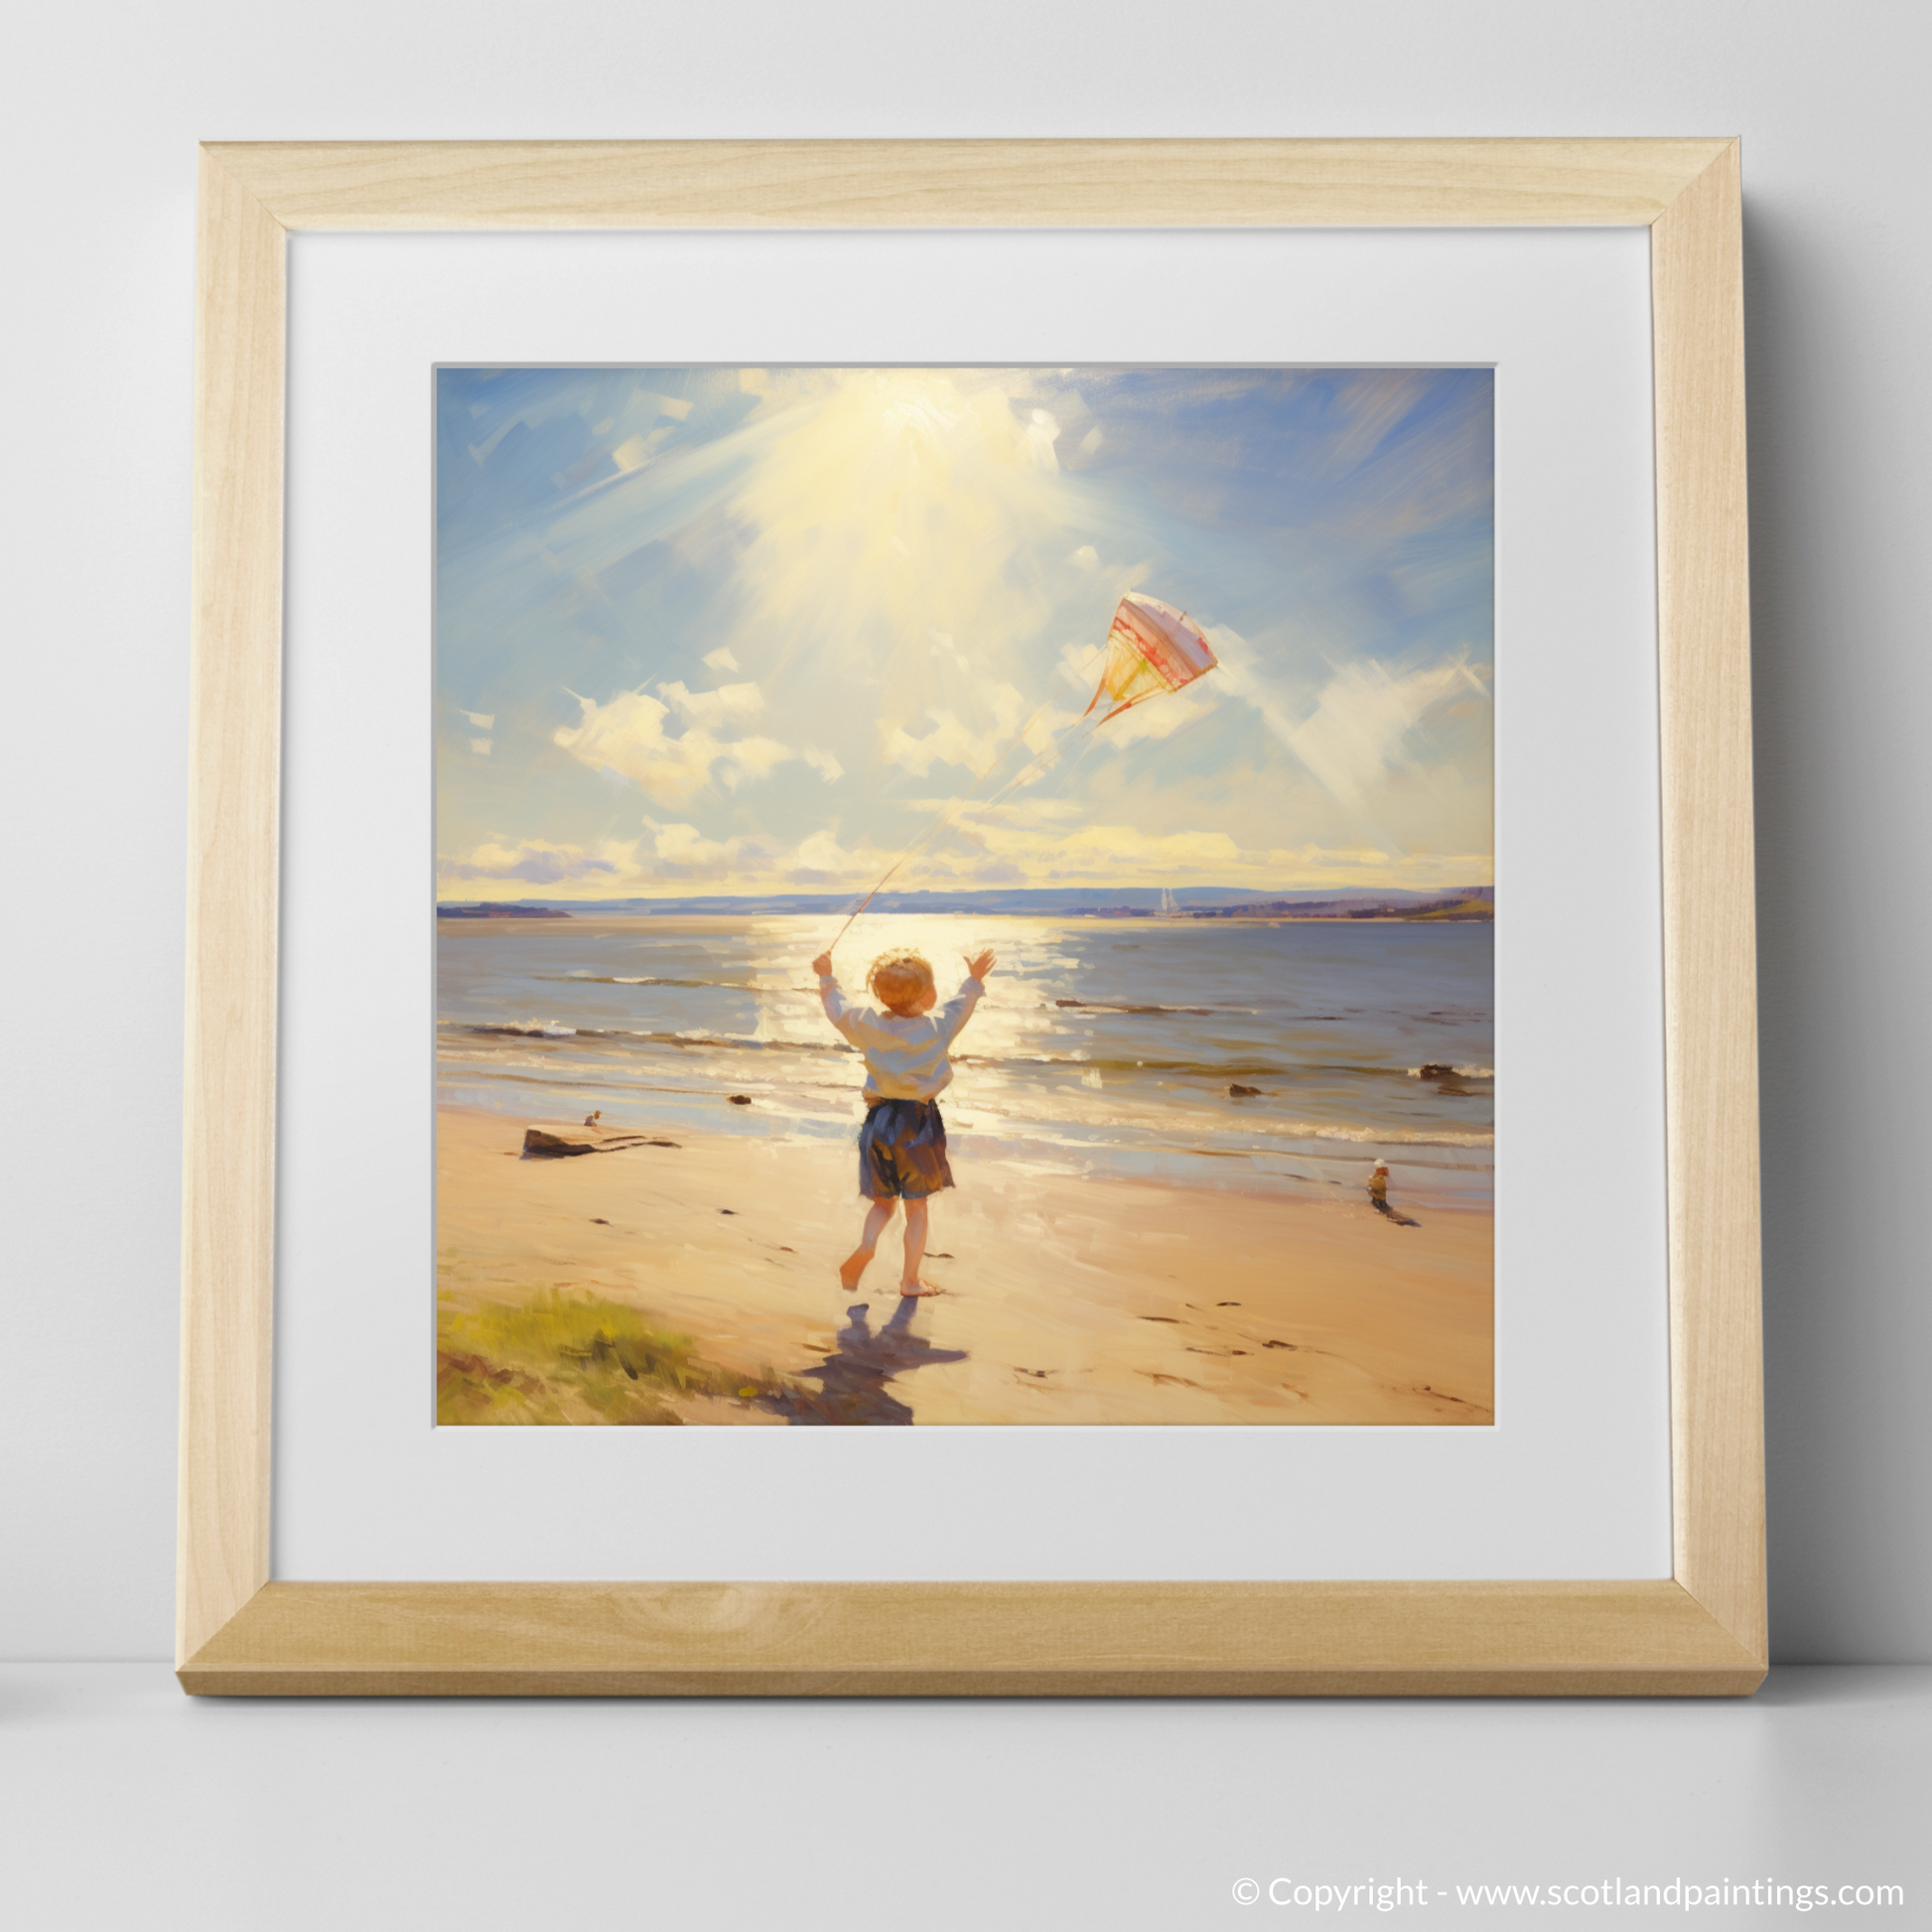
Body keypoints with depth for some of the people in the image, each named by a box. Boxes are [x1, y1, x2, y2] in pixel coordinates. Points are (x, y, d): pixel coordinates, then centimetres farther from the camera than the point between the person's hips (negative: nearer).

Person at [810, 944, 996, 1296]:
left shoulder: (868, 1023, -2)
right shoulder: (937, 1028, -7)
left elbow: (838, 1011, 14)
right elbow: (959, 1007, 11)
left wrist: (826, 978, 29)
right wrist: (974, 981, 28)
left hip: (880, 1121, 3)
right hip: (918, 1124, -3)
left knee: (883, 1201, 17)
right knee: (916, 1207, 9)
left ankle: (866, 1244, -11)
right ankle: (910, 1279, 13)